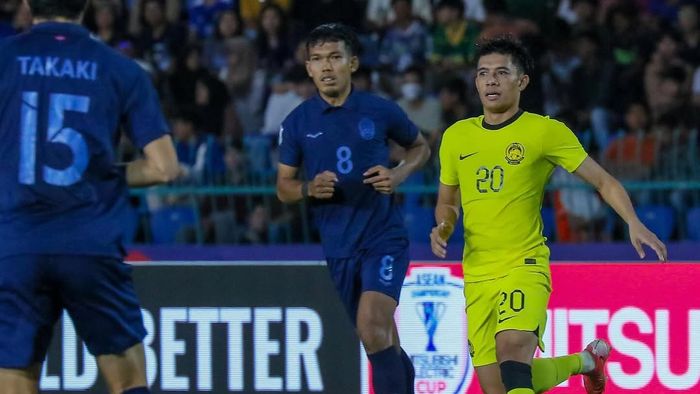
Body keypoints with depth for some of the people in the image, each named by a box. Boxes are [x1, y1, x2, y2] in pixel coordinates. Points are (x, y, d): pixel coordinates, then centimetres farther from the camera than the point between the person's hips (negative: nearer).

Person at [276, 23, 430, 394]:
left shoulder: (380, 111, -3)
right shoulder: (297, 123, 1)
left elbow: (420, 147, 14)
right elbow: (283, 186, 8)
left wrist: (399, 174, -7)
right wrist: (309, 189, -14)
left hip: (383, 238, -3)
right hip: (337, 246, 3)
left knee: (372, 328, -22)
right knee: (386, 343, 11)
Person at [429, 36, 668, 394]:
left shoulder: (545, 131, -3)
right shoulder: (456, 136, 10)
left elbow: (604, 182, 1)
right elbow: (447, 202, 23)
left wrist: (634, 223, -16)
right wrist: (443, 227, 1)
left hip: (525, 266, -5)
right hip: (477, 274, 5)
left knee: (512, 351, -31)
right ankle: (585, 360, 28)